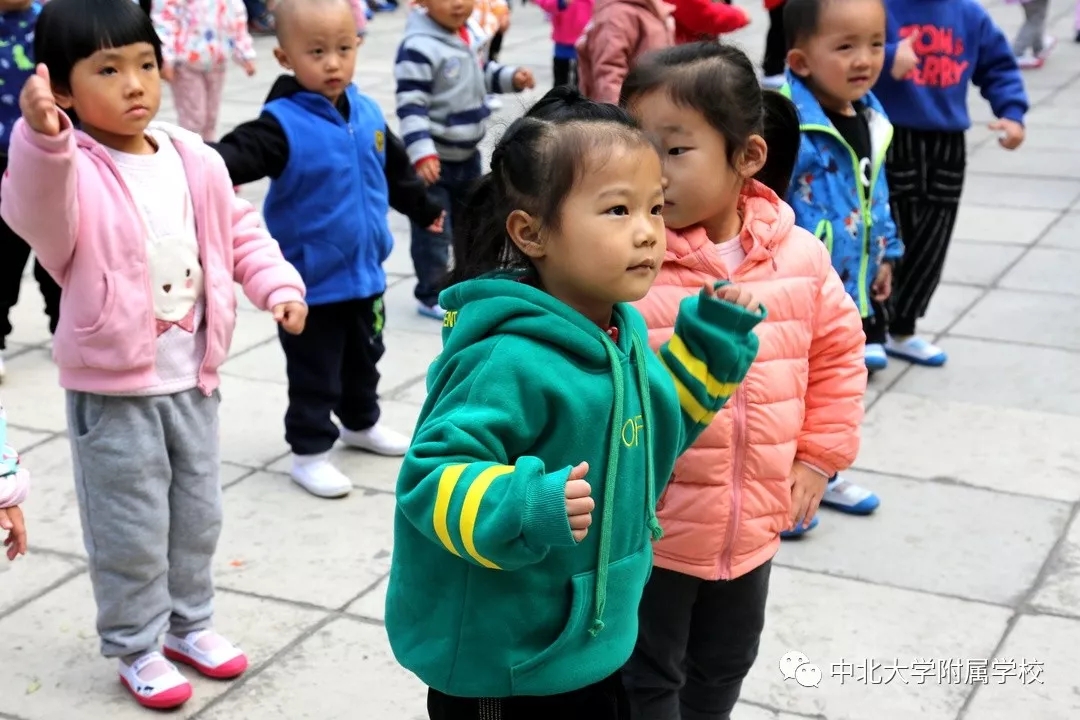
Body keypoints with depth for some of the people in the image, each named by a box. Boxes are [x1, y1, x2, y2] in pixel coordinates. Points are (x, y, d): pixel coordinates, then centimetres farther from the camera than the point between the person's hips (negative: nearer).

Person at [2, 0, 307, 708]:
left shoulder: (194, 160, 0)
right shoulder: (70, 169, -19)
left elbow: (240, 230, 13)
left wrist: (278, 284, -2)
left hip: (193, 378, 6)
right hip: (113, 389, -6)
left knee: (198, 515, 20)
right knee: (131, 531, 7)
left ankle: (190, 624, 41)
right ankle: (135, 648, 27)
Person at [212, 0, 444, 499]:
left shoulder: (366, 112, 2)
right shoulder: (283, 123, -18)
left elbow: (395, 169, 19)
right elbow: (238, 155, -34)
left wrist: (423, 207, 33)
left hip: (365, 271, 7)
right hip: (312, 281, -6)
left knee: (364, 357, 24)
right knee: (314, 373, 5)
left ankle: (361, 423, 46)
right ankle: (309, 452, 19)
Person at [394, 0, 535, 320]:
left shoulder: (468, 36, 3)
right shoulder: (419, 46, -24)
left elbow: (481, 72, 21)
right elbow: (410, 105, -27)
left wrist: (511, 77, 3)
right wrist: (422, 152, -36)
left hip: (467, 155, 8)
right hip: (433, 160, -8)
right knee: (433, 231, 3)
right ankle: (431, 296, 18)